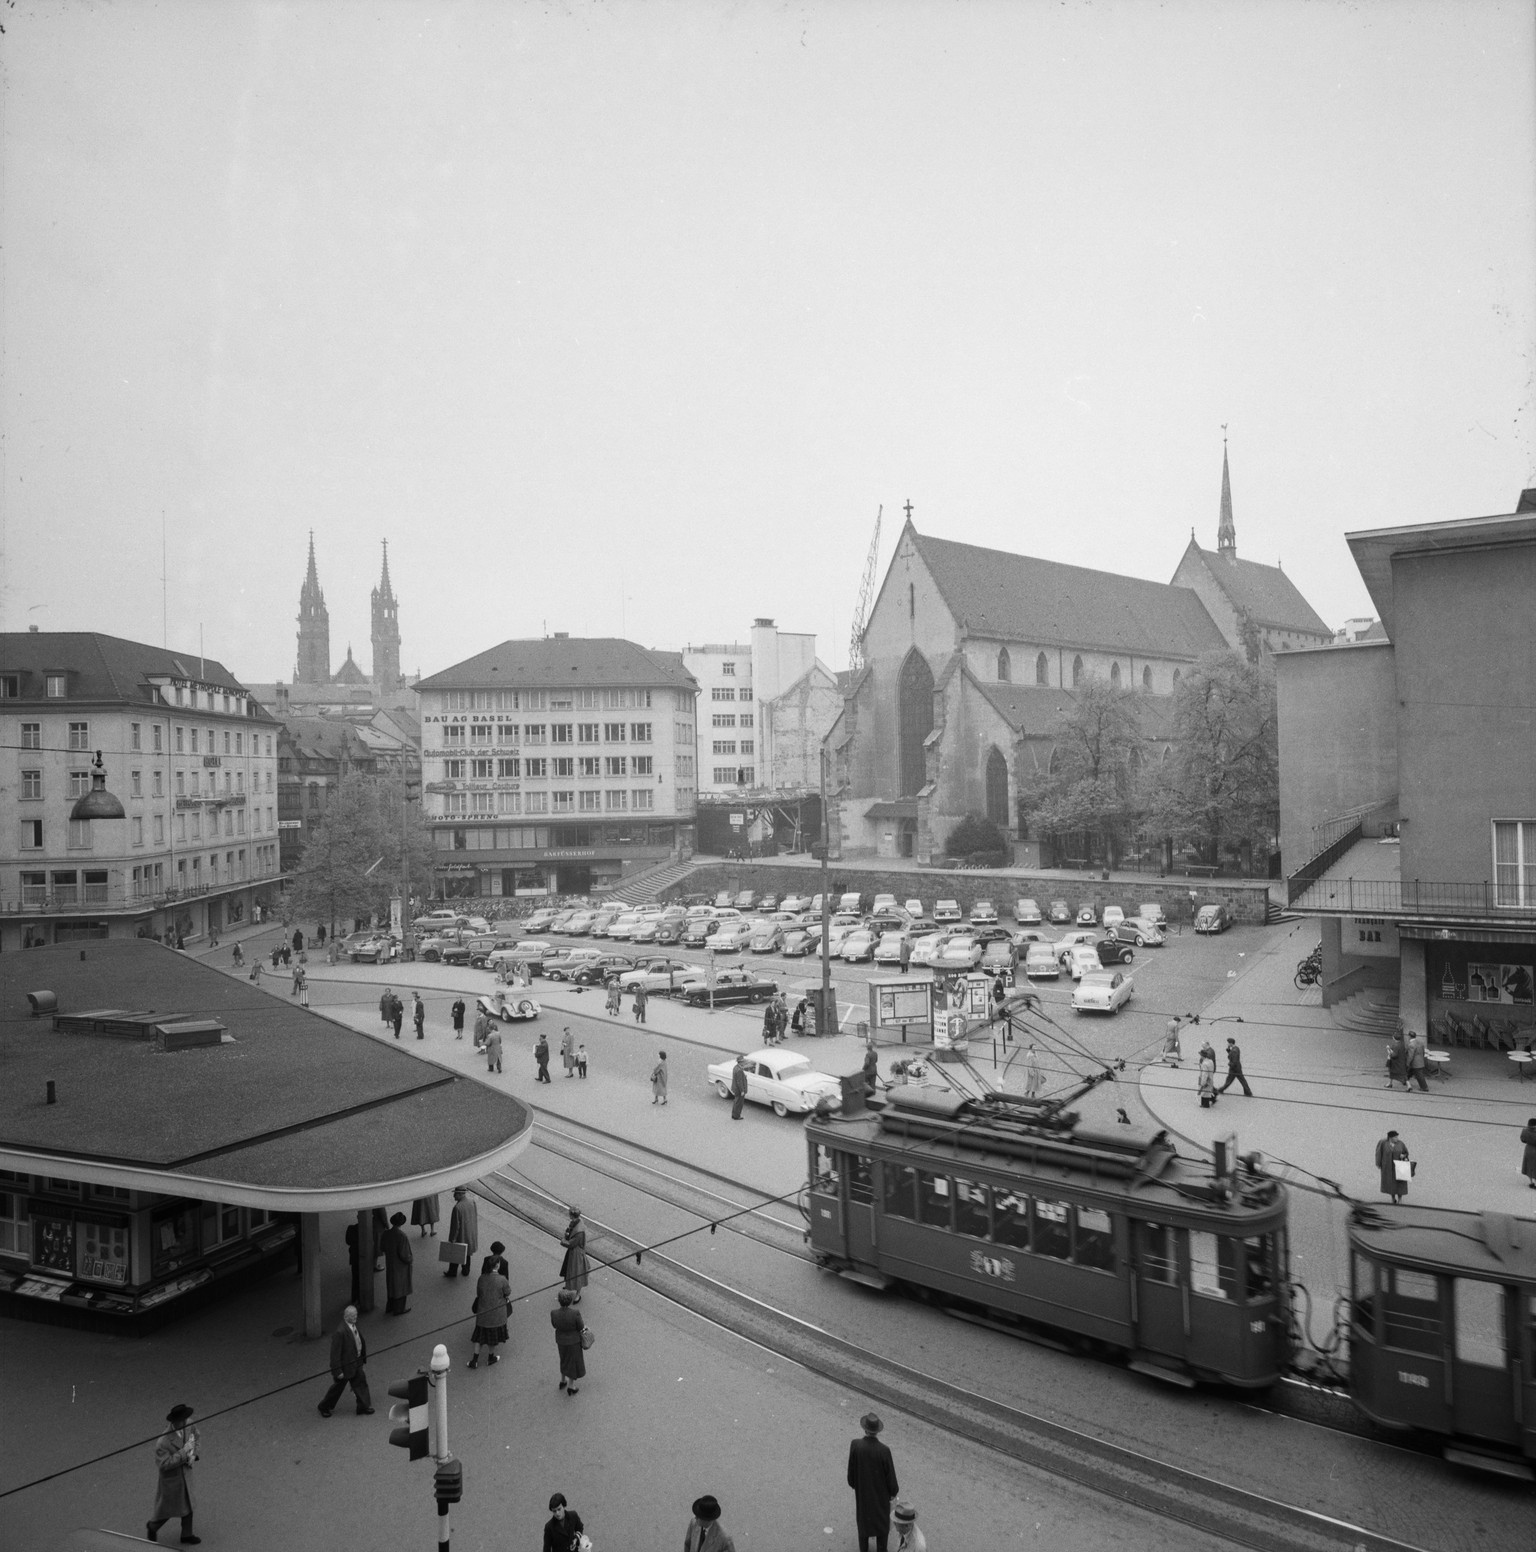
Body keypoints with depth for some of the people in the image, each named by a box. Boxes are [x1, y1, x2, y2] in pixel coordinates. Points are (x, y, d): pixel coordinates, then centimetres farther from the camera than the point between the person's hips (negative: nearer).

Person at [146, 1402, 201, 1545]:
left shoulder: (189, 1425, -19)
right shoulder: (164, 1441, -37)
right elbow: (163, 1464, -30)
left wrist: (193, 1454, -13)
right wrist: (183, 1452, -35)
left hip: (185, 1472, 6)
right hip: (171, 1476, -6)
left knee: (188, 1505, 21)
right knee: (167, 1508, 18)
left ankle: (186, 1535, 43)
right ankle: (152, 1527, 51)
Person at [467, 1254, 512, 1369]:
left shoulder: (481, 1278, -13)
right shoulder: (501, 1279, -24)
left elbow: (478, 1293, 0)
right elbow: (508, 1293, -10)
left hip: (483, 1311, 3)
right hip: (497, 1314, -3)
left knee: (480, 1335, 19)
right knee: (494, 1334, 19)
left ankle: (475, 1360, 22)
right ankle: (490, 1357, 36)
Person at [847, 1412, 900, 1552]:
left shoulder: (855, 1445, -28)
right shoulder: (884, 1450, -34)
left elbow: (851, 1471, -13)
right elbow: (890, 1474, -19)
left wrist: (854, 1484, 9)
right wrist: (893, 1491, 1)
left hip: (862, 1490, 2)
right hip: (881, 1492, -2)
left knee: (863, 1518, 26)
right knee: (882, 1520, 23)